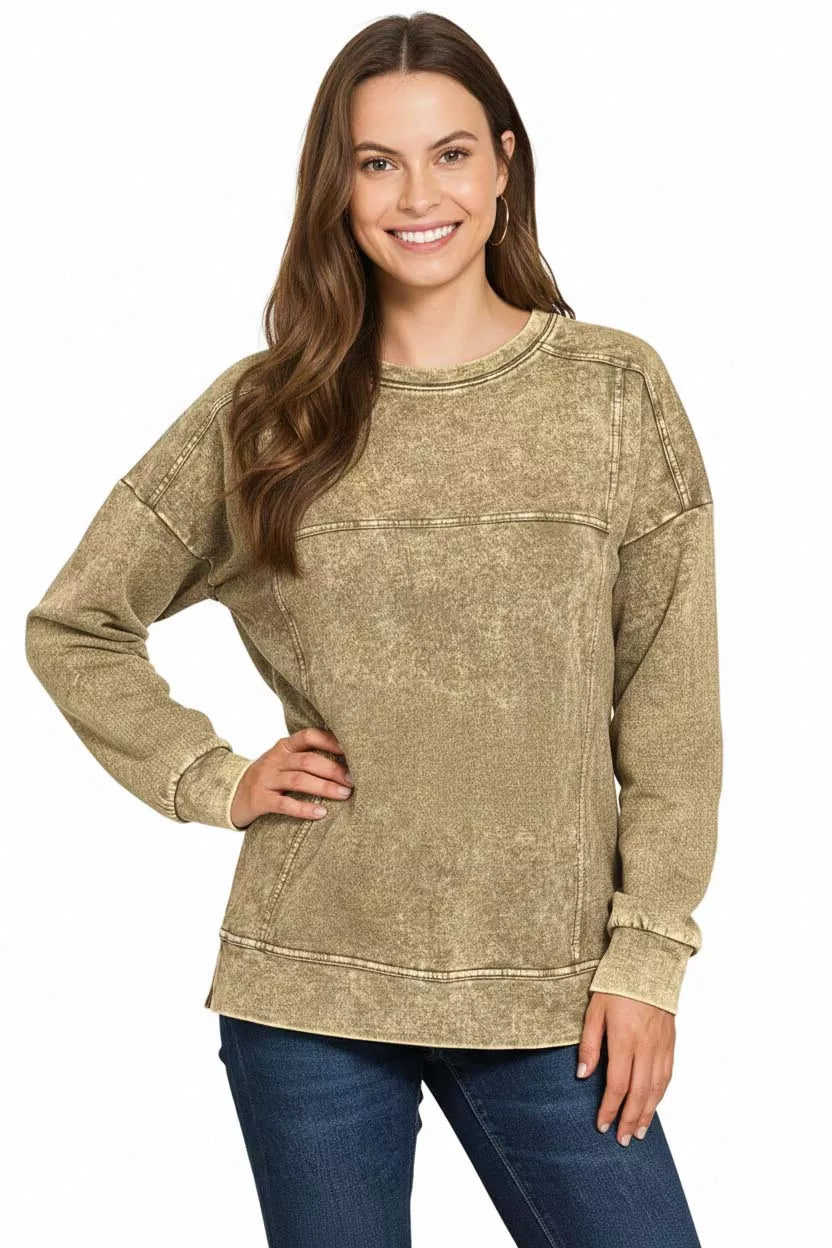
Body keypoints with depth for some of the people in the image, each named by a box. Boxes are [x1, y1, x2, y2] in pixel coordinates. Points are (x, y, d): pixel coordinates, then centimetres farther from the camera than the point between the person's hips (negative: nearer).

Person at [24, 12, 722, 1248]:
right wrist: (212, 780, 0)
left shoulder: (616, 390, 0)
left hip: (546, 987, 0)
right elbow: (72, 625, 11)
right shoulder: (263, 410, 2)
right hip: (308, 990, 1)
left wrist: (648, 953, -3)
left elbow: (670, 704, 1)